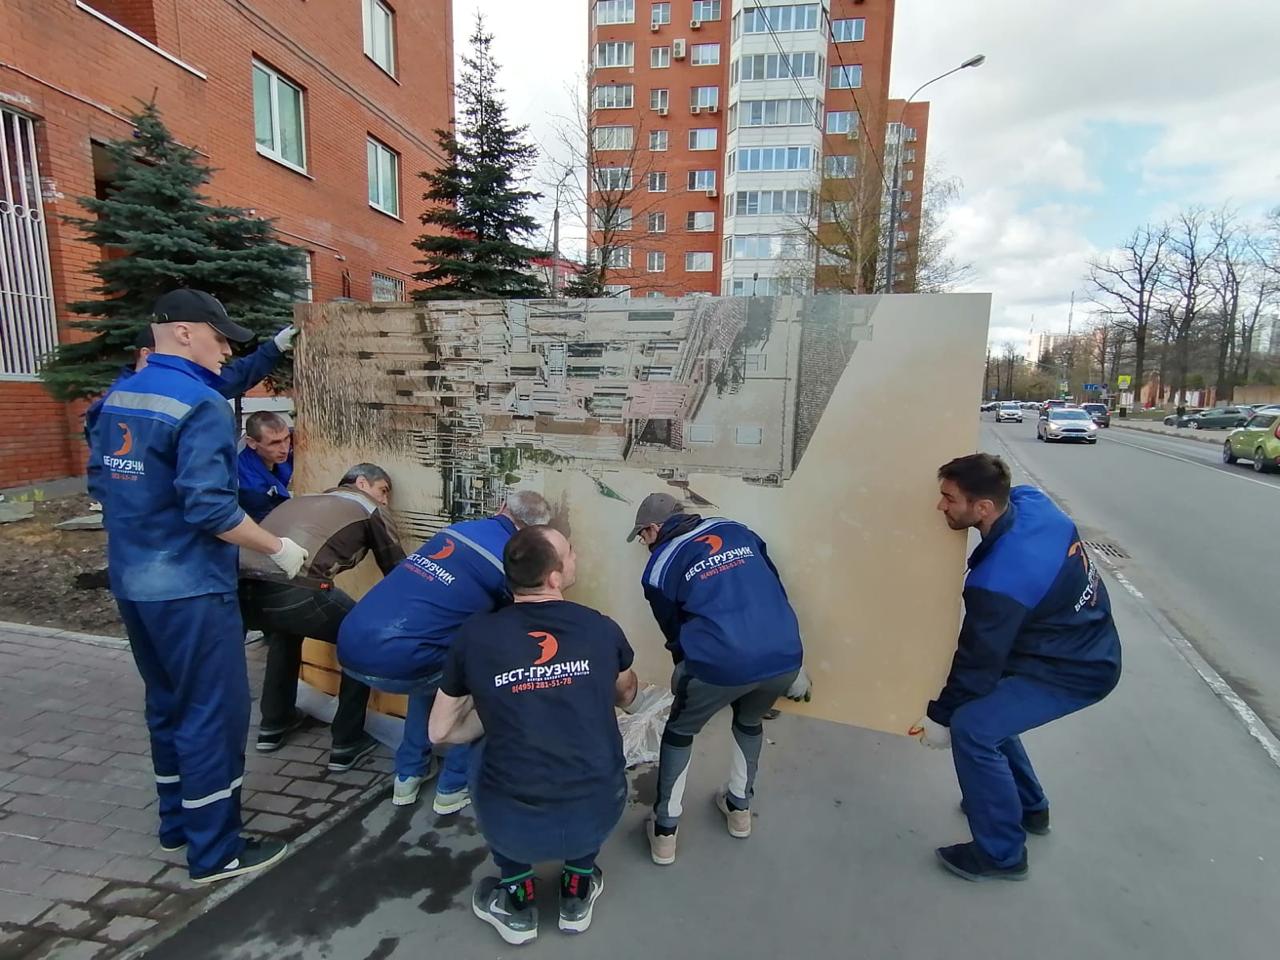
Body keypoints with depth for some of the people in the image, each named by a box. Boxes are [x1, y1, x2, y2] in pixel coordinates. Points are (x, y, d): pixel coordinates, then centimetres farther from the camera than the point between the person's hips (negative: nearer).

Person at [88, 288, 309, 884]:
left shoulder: (117, 398, 9)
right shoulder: (200, 404, -19)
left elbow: (104, 485, 15)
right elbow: (210, 508, -25)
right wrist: (280, 550, -14)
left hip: (133, 583, 9)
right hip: (190, 589, -9)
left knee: (169, 705, 21)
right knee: (214, 715, 3)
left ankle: (177, 823, 37)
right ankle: (215, 852, 16)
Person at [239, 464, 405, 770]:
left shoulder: (305, 500, 34)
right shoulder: (367, 509, 17)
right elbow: (398, 571, 19)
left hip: (240, 587, 7)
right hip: (291, 590, -7)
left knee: (285, 629, 38)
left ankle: (274, 724, 45)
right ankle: (347, 744, 21)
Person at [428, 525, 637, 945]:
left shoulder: (474, 635, -5)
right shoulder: (601, 628, -3)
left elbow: (441, 732, 8)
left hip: (512, 827, 0)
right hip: (597, 817, 1)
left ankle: (517, 900, 30)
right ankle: (578, 889, 31)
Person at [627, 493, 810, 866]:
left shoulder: (660, 566, 7)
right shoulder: (737, 530, 17)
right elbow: (777, 590, 17)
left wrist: (684, 676, 36)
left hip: (722, 665, -4)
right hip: (784, 657, 4)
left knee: (679, 733, 25)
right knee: (749, 723, 35)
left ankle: (665, 833, 33)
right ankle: (739, 809, 50)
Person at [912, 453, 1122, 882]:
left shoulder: (998, 580, -34)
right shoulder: (1030, 500, -14)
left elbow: (979, 660, -22)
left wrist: (941, 717, -8)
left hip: (1077, 670, -9)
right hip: (1087, 644, 10)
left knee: (973, 728, -16)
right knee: (985, 706, 17)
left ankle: (1002, 853, 4)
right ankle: (1029, 807, 36)